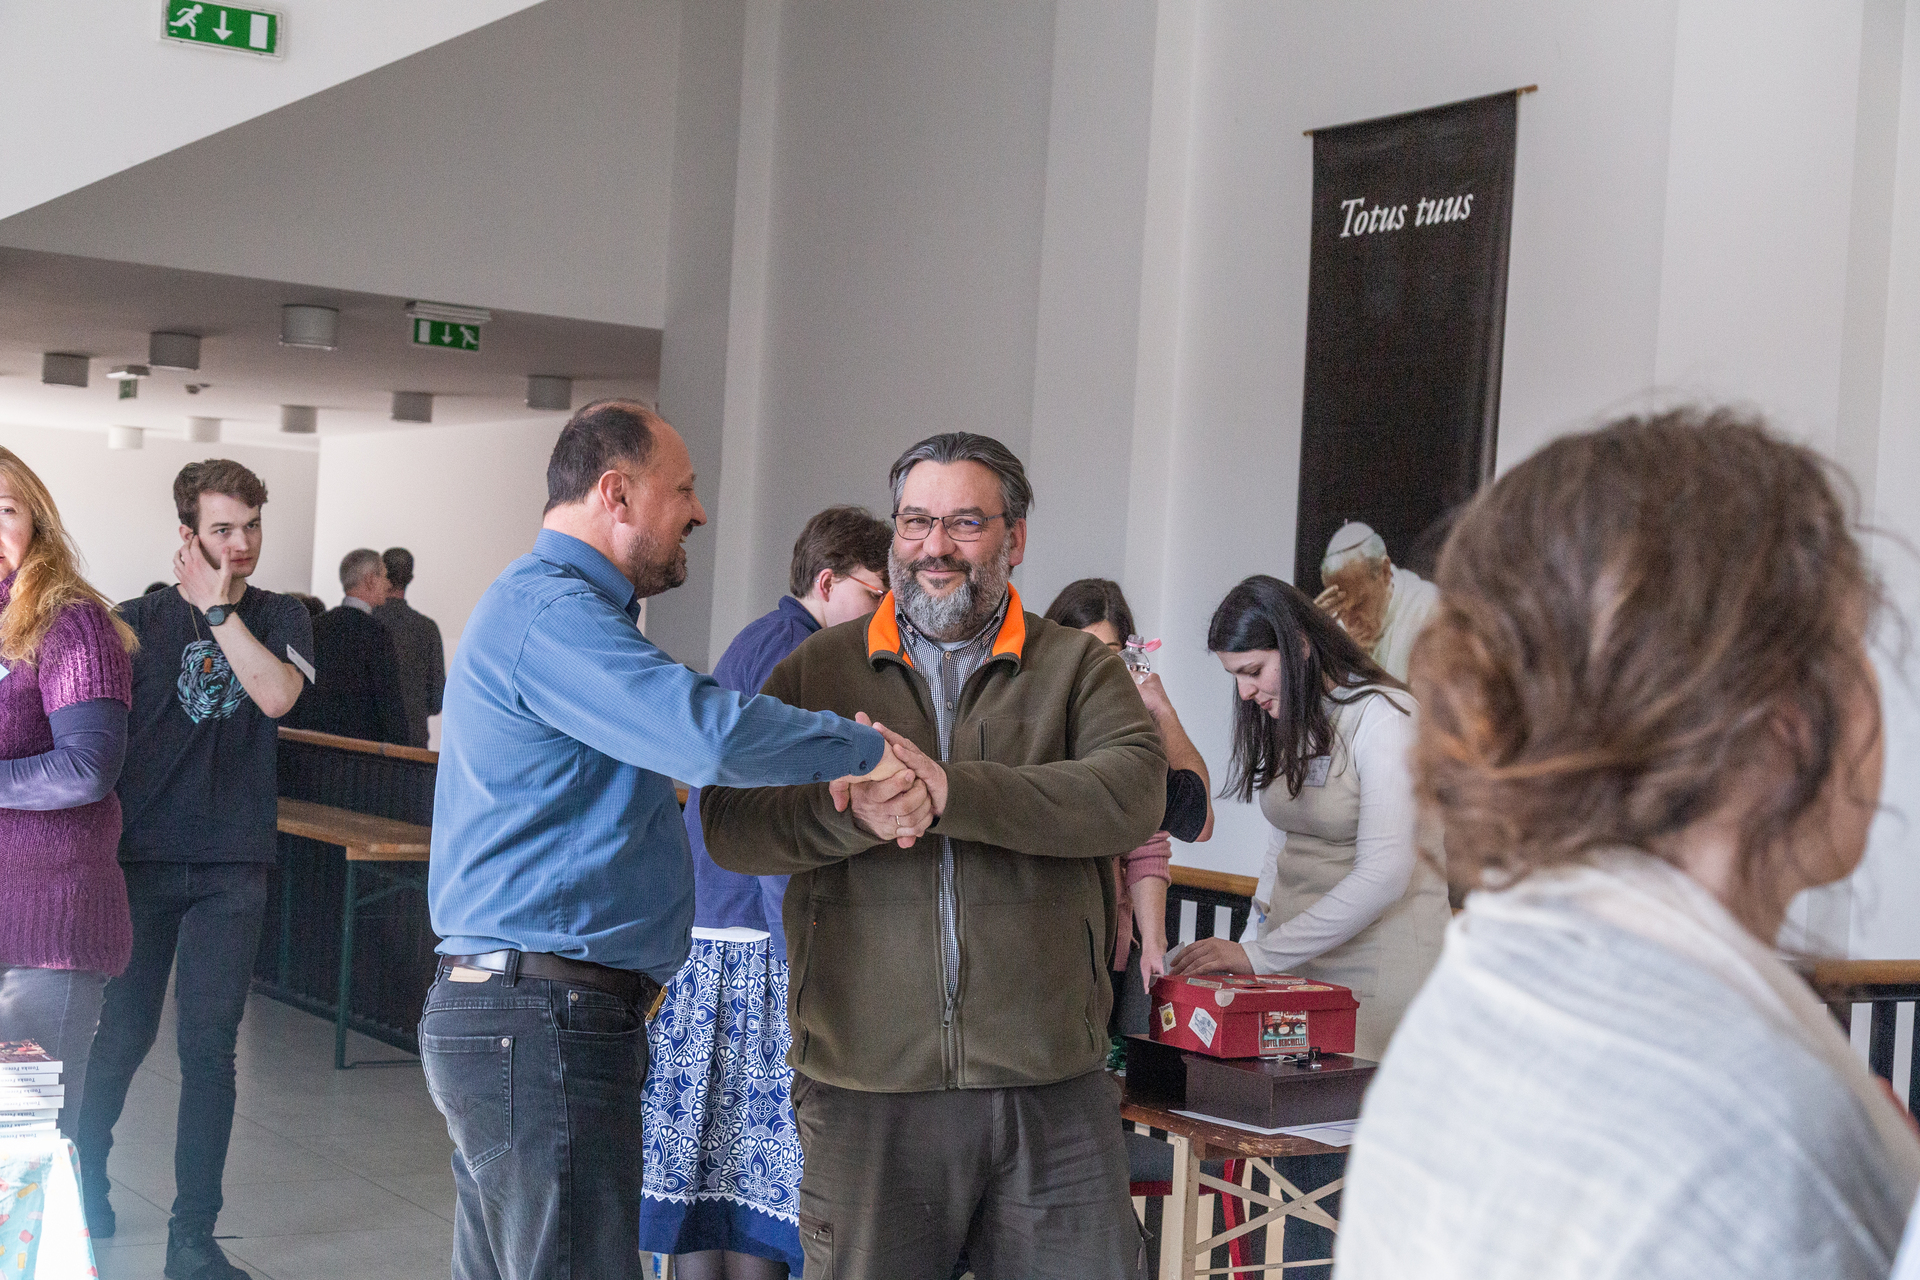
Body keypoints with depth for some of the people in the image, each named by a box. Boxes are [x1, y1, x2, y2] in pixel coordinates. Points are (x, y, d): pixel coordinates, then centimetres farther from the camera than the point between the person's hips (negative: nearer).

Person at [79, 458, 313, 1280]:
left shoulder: (279, 618, 6)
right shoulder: (139, 620, 3)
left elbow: (275, 694, -15)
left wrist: (218, 607, -12)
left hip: (231, 870, 0)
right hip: (139, 858, 0)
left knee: (209, 1047, 0)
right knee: (122, 1035, 7)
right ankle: (81, 1188, 33)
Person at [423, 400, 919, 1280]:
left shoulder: (540, 604, 22)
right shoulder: (551, 610, -15)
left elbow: (673, 738, 27)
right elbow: (707, 733, -29)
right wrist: (866, 749, -16)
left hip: (499, 1009, 11)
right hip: (543, 1020, -11)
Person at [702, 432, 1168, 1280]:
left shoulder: (1078, 667, 7)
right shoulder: (818, 671, 10)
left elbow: (1132, 793, -11)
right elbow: (728, 825, 0)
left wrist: (950, 789, -21)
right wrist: (855, 816, -19)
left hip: (1050, 1088, 0)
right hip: (865, 1087, 1)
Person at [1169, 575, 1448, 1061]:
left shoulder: (1383, 715, -14)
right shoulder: (1284, 719, 12)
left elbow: (1384, 875, -20)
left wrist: (1260, 956, -19)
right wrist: (1248, 942, 6)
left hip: (1378, 960, -6)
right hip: (1291, 957, 7)